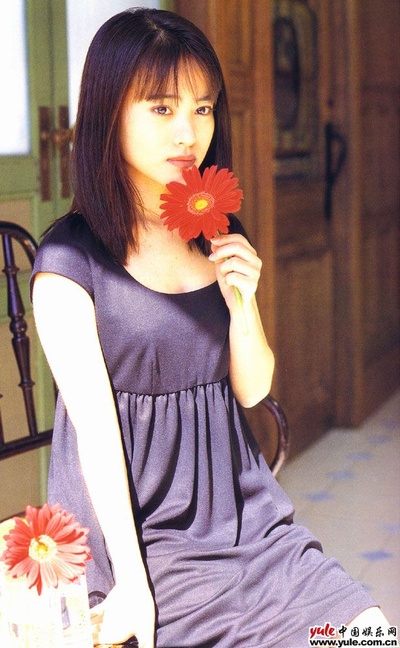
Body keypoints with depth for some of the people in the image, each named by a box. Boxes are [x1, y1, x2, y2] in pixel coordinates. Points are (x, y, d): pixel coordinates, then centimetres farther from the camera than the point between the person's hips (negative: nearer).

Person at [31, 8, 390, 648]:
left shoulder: (221, 239, 7)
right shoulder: (70, 258, -11)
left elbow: (252, 389, 10)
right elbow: (94, 425, -13)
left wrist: (242, 302, -10)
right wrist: (132, 583, -14)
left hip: (240, 515, 6)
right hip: (136, 531, -5)